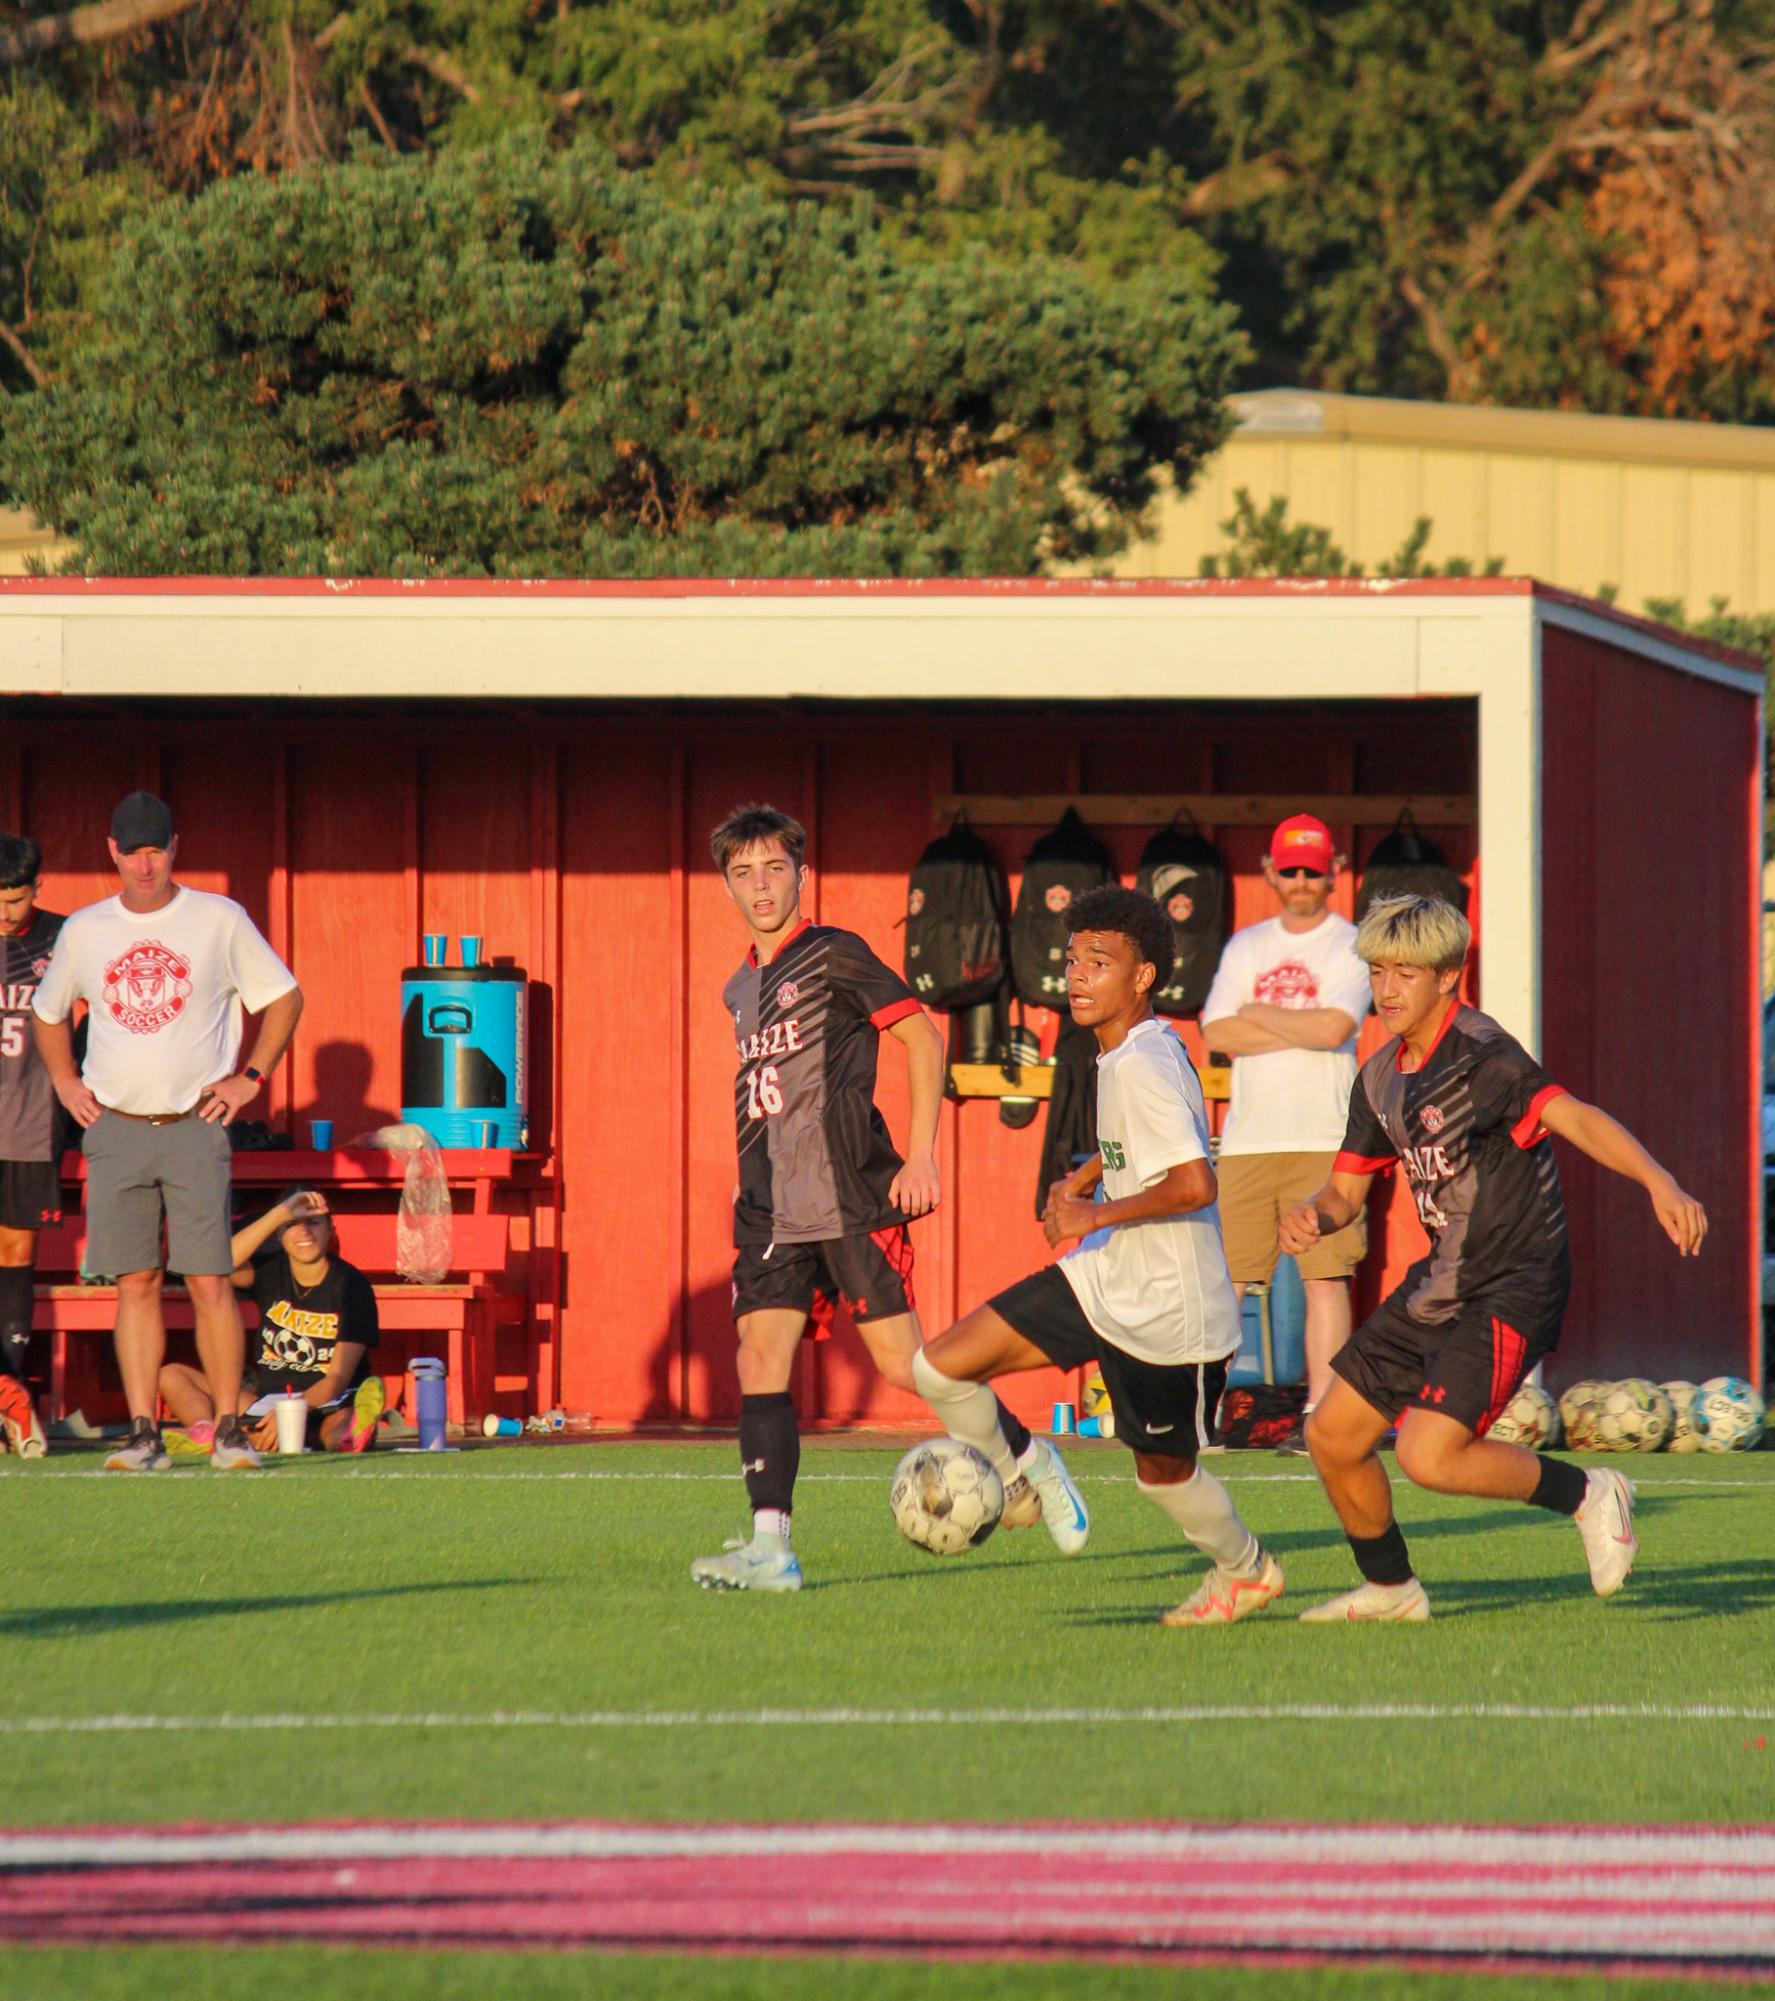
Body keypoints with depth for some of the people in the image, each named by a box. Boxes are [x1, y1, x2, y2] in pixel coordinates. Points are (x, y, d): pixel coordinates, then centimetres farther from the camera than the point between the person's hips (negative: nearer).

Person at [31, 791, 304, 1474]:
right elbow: (47, 1013, 24)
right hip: (114, 1129, 2)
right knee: (135, 1284, 0)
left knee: (210, 1282, -7)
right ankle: (143, 1434, 1)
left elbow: (284, 996, 10)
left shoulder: (219, 920, 1)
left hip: (195, 1128, -2)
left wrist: (250, 1077, 2)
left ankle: (229, 1431, -2)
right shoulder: (83, 930, 9)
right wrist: (66, 1084, 12)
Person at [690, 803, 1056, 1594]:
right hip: (775, 1209, 7)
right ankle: (770, 1545, -14)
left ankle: (1024, 1461, 17)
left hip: (850, 1196, -7)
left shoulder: (833, 957, -4)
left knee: (900, 1362, -6)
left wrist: (920, 1154, -12)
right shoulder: (741, 990, 19)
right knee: (760, 1357, -8)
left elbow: (921, 1034, -7)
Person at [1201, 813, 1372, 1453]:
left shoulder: (1352, 946, 3)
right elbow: (1216, 1033, 2)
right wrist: (1301, 1030, -7)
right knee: (1224, 1275, 0)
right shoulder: (1246, 946, 15)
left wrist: (1260, 1014, -1)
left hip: (1323, 1140, -4)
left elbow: (1335, 1027, -13)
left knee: (1325, 1276, -7)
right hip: (1247, 1137, 4)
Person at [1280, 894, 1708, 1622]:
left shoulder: (1480, 1056, -18)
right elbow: (1348, 1187, 15)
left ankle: (1587, 1496, 1)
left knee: (1428, 1456, -21)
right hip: (1440, 1285, 9)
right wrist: (1311, 1216, -10)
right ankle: (1389, 1588, 31)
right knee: (1332, 1437, 10)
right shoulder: (1382, 1078, 8)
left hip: (1512, 1288, -9)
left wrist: (1659, 1184, -46)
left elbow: (1573, 1118, -31)